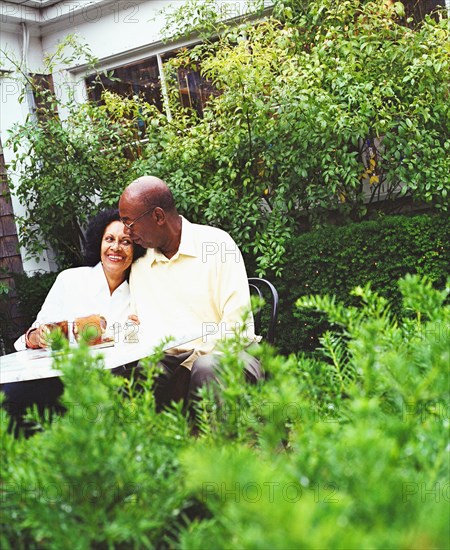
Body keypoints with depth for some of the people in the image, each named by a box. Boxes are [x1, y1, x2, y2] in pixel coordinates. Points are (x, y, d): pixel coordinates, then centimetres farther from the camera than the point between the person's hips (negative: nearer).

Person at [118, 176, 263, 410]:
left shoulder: (217, 243, -4)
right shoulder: (139, 269, 13)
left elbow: (236, 322, -11)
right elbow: (144, 332, 11)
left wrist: (195, 359, -21)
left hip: (224, 354, -3)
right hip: (172, 360, 3)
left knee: (207, 367, -37)